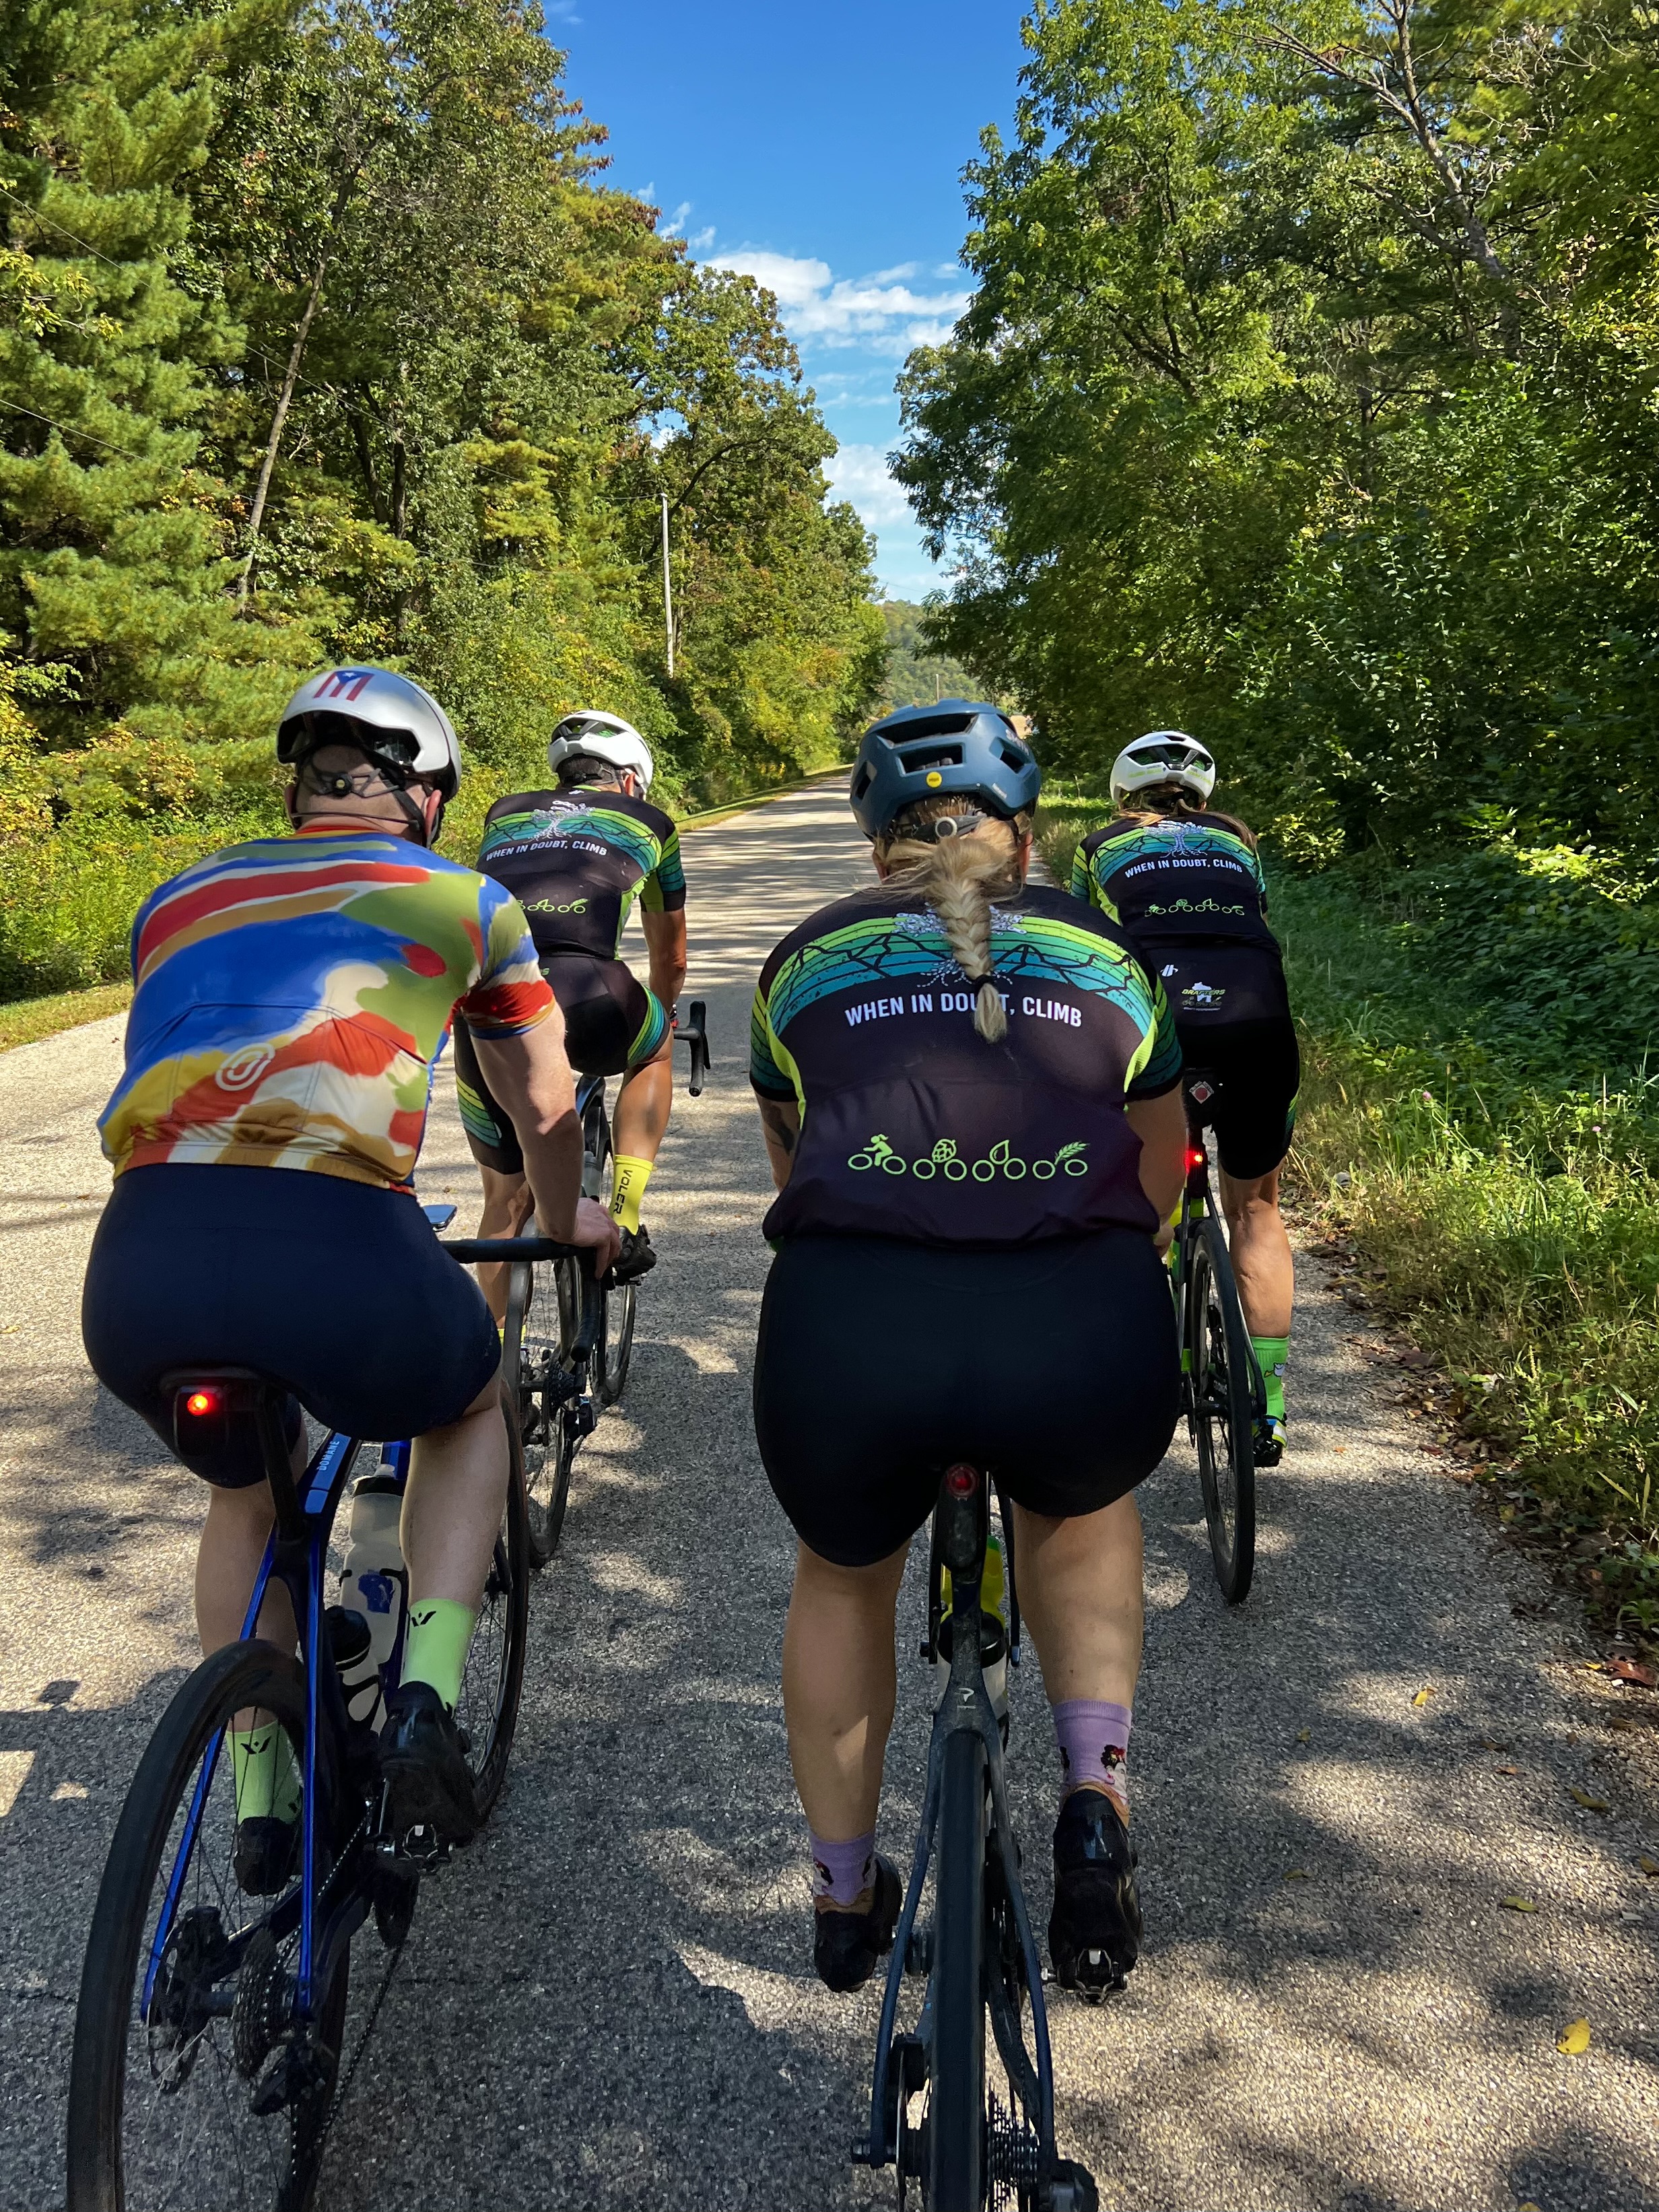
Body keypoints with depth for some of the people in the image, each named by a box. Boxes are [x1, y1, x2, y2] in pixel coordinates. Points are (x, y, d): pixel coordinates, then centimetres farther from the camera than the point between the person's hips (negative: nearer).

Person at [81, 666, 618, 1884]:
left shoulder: (181, 896, 27)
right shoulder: (464, 899, 20)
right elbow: (547, 1107, 32)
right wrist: (568, 1222, 53)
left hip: (140, 1271, 4)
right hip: (341, 1257, -3)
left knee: (246, 1492, 36)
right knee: (471, 1408, 32)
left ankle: (258, 1805, 37)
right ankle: (426, 1701, 18)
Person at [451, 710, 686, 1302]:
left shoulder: (505, 814, 32)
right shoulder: (647, 822, 27)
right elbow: (670, 958, 39)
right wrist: (661, 1020, 59)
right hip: (584, 991, -3)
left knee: (506, 1197, 21)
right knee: (655, 1053, 33)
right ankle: (623, 1222, 19)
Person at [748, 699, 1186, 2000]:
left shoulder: (808, 960, 23)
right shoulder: (1105, 955, 22)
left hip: (848, 1334, 0)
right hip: (1088, 1347, 0)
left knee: (844, 1574, 32)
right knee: (1079, 1507, 36)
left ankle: (845, 1903, 45)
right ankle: (1096, 1803, 20)